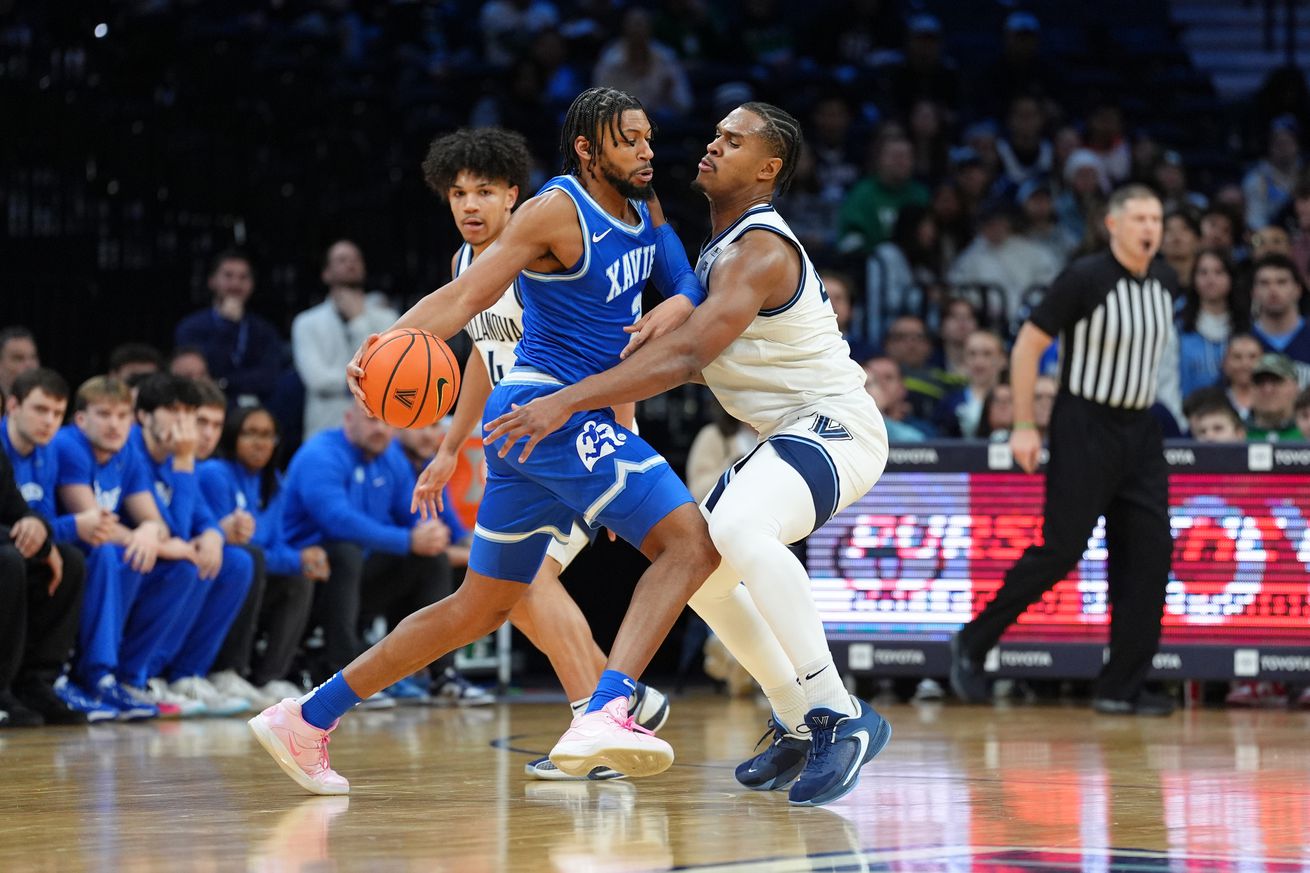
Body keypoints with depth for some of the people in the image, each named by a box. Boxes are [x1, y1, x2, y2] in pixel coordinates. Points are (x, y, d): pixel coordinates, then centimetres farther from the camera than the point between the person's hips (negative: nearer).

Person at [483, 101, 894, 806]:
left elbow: (687, 356, -34)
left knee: (739, 529, -35)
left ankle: (841, 716, -32)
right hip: (790, 433, 11)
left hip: (836, 429, -11)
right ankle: (799, 727, 24)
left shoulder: (759, 252, -21)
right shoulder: (721, 245, 12)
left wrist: (568, 400, -40)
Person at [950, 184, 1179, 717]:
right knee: (1060, 550, -9)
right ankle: (972, 643, 9)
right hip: (1083, 428, -7)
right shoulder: (1085, 278, -13)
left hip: (1139, 432, 7)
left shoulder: (1164, 282, 7)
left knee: (1149, 554, -2)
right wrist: (1024, 427, -13)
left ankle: (1121, 688, 2)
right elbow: (1027, 345, -10)